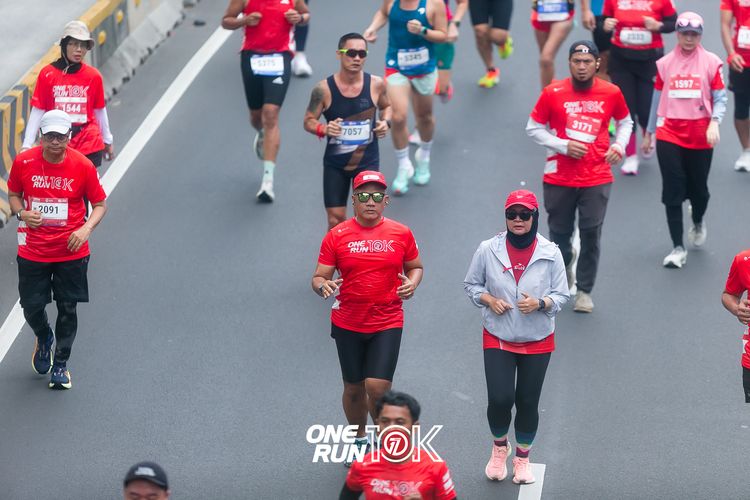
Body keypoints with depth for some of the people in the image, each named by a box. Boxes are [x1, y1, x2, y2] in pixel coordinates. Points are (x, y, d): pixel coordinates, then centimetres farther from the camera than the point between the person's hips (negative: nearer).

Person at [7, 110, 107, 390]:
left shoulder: (83, 166, -10)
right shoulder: (23, 162, -7)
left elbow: (100, 204, 0)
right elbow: (13, 195, 9)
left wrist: (87, 228, -18)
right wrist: (22, 213, -13)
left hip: (71, 251, -1)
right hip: (33, 250, 1)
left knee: (67, 308, 5)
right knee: (32, 307, 4)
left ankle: (61, 364, 24)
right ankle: (44, 339, 39)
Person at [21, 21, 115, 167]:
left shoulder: (93, 76, 2)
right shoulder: (47, 74, -2)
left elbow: (100, 110, 13)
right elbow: (37, 111, 0)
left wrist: (107, 141, 21)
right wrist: (27, 145, -4)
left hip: (89, 145, 1)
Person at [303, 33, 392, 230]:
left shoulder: (376, 85, -8)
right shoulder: (324, 89, -13)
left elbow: (386, 106, 12)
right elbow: (309, 121, -4)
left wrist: (385, 122, -9)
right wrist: (323, 129, -25)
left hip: (367, 162, 0)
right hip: (335, 164, 0)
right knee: (336, 220, 4)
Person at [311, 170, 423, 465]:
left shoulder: (401, 234, 0)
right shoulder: (337, 236, -3)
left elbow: (415, 266, 16)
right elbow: (319, 278, -1)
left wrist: (412, 283, -7)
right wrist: (324, 286, -24)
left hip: (387, 323, -1)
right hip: (347, 325, 1)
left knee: (377, 386, -14)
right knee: (354, 387, 14)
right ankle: (359, 439, 37)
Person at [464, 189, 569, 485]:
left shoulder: (550, 253, -7)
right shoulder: (488, 250, -7)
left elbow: (562, 295, -1)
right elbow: (471, 284, 5)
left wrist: (540, 303, -21)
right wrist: (489, 299, -14)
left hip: (537, 341, 1)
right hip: (498, 338, 0)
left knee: (528, 403, 8)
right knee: (500, 399, -11)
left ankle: (522, 458, 31)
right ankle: (499, 446, 21)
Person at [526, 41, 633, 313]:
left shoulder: (611, 93, -1)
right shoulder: (552, 93, -6)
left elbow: (625, 122, 17)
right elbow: (533, 128, 1)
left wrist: (620, 145, -2)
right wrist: (563, 146, -12)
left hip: (597, 178, 0)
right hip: (559, 177, 0)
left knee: (591, 234, -3)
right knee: (560, 231, 9)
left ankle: (584, 290, 11)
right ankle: (565, 261, 43)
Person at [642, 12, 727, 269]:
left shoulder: (711, 62, 0)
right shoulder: (665, 64, 7)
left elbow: (720, 98, -2)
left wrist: (714, 123, -20)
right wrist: (648, 133, 18)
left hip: (700, 136, -1)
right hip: (669, 134, 1)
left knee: (698, 188, 10)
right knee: (673, 191, -4)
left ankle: (698, 223, 44)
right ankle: (678, 248, 0)